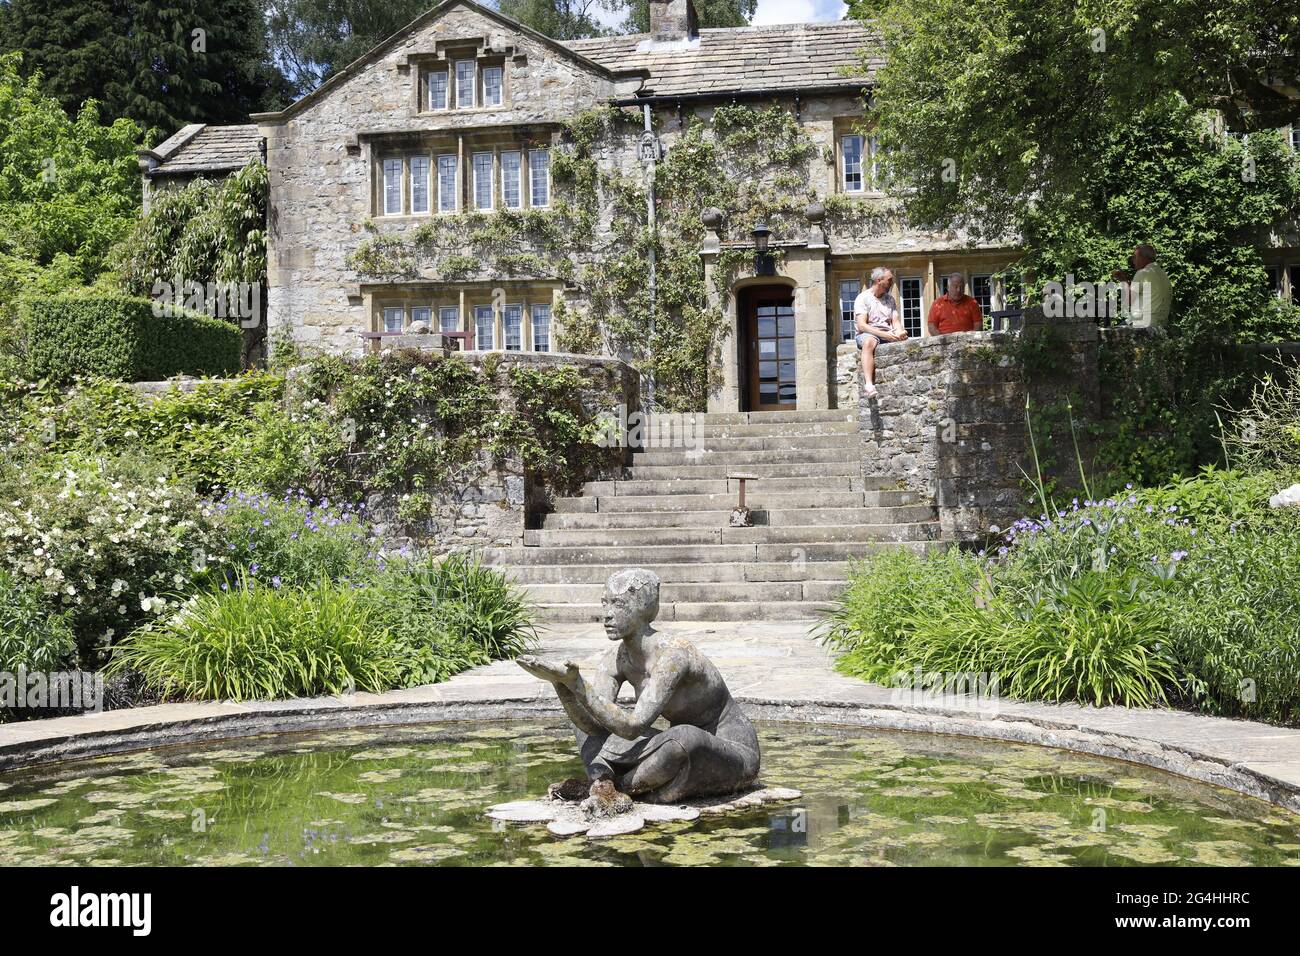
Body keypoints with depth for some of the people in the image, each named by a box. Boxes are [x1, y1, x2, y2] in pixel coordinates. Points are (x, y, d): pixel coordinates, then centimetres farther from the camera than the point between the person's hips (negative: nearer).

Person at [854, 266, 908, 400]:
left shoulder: (890, 298, 20)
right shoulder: (863, 298, 1)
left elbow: (896, 321, 13)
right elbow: (861, 325, -11)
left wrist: (899, 331, -13)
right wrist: (883, 334, -22)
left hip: (888, 335, 6)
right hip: (867, 334, -6)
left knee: (906, 341, -23)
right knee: (869, 342, -40)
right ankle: (868, 384, -51)